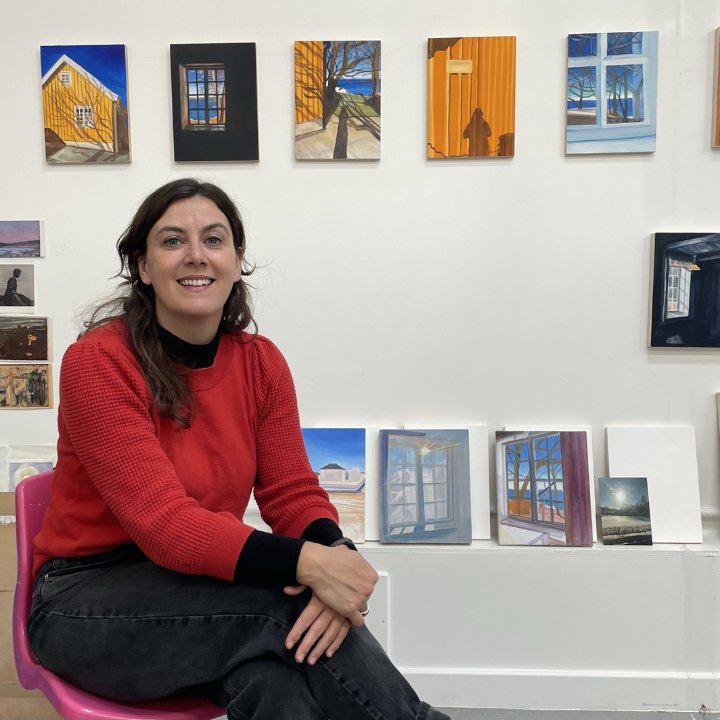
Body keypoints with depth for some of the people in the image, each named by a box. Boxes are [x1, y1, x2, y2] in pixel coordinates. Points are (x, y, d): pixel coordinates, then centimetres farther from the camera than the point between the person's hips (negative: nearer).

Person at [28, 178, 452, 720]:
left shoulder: (262, 363, -1)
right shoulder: (96, 363, -17)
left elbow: (293, 492, -3)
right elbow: (164, 523, -25)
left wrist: (334, 554, -26)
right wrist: (307, 563, -35)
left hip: (204, 585, 4)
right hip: (86, 598, -3)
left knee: (273, 673, -30)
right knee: (289, 604, -27)